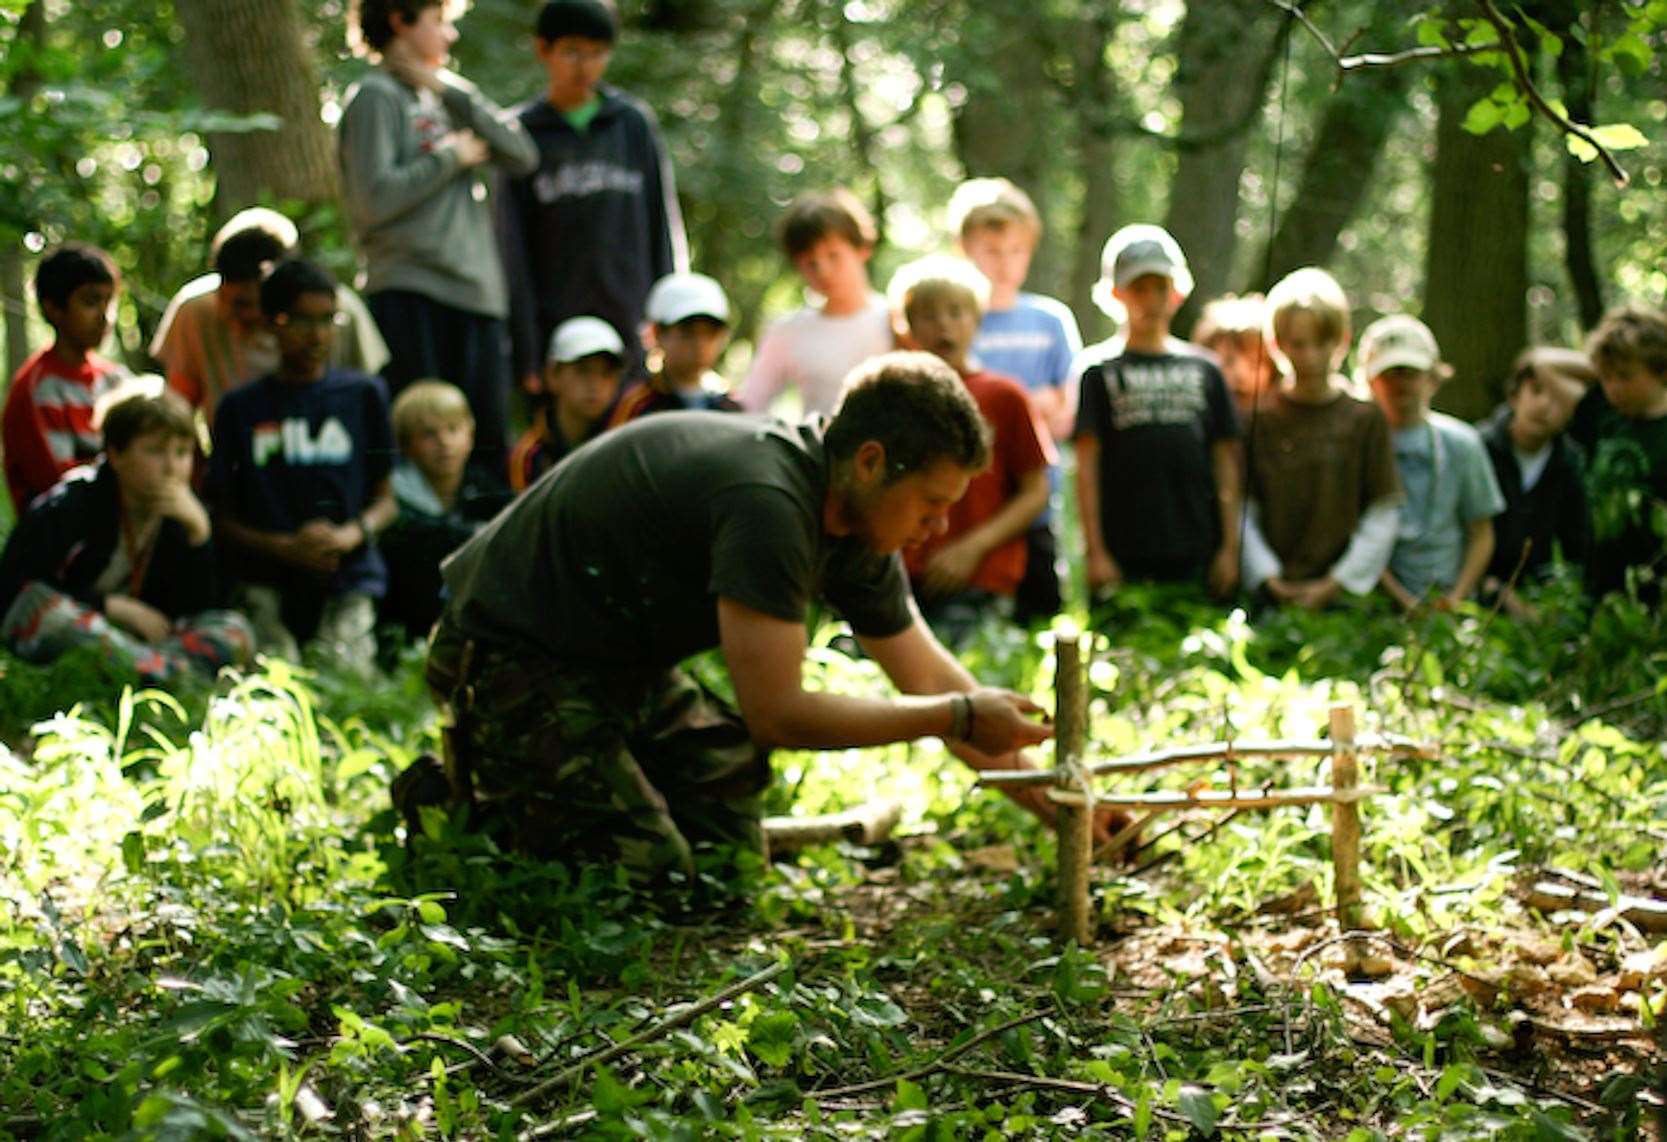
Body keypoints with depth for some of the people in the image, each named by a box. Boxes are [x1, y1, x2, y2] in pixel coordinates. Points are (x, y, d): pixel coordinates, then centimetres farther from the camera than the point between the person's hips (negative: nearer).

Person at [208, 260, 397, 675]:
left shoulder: (364, 395, 12)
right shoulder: (241, 407, 9)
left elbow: (385, 499, 13)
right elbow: (223, 517, 7)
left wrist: (351, 535, -9)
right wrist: (285, 547, -11)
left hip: (347, 581, 1)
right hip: (266, 582, -1)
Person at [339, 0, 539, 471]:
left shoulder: (444, 97, 19)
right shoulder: (376, 96, -1)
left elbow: (522, 156, 7)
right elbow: (375, 198, -13)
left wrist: (454, 93, 1)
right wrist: (452, 156, -5)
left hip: (476, 290, 7)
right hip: (410, 294, -7)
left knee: (489, 442, 5)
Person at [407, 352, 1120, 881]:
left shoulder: (855, 532, -1)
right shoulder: (766, 505, -31)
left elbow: (931, 679, 9)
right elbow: (777, 714, -31)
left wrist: (1052, 804, 5)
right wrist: (960, 717, -25)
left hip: (620, 664, 10)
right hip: (512, 654, -10)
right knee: (652, 881, -18)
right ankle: (462, 804, 2)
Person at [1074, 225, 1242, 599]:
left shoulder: (1203, 370, 12)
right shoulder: (1101, 373, 5)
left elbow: (1226, 460, 12)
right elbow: (1087, 466, 1)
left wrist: (1230, 547, 6)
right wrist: (1096, 551, -6)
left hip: (1195, 554, 2)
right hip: (1123, 552, -2)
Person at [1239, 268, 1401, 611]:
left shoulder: (1365, 419, 4)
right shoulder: (1259, 418, 5)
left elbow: (1383, 516, 3)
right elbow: (1244, 513, 4)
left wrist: (1334, 585, -5)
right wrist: (1270, 581, -6)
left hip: (1345, 595, 0)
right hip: (1271, 596, 0)